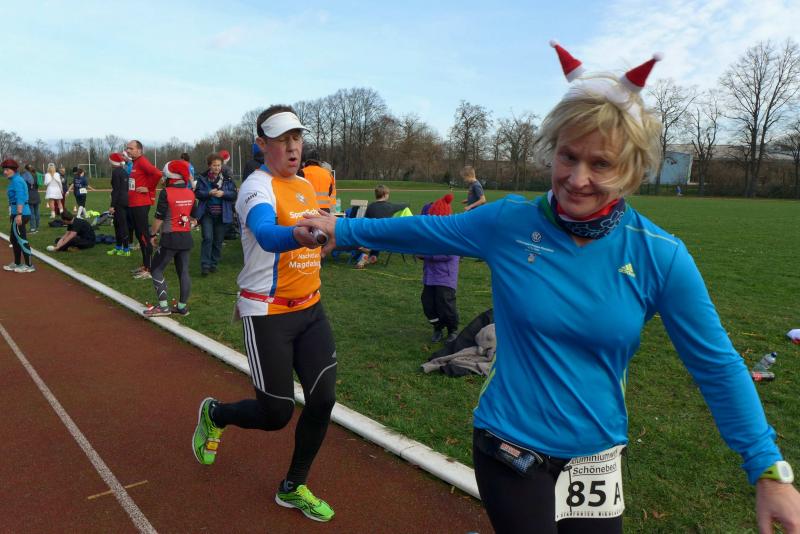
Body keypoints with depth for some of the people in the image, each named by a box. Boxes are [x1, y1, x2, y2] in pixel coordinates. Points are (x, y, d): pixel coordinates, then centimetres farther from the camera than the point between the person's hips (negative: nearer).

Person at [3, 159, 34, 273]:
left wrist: (18, 214, -28)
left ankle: (29, 265, -1)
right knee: (14, 239, 17)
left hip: (20, 214, -11)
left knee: (21, 240, -6)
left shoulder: (17, 180, -13)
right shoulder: (14, 180, 18)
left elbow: (20, 198, -22)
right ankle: (17, 264, 26)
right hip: (16, 213, 11)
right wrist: (12, 214, 25)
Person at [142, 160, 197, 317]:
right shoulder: (190, 193, 5)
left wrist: (153, 234, 2)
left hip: (170, 238, -6)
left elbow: (159, 217, -11)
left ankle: (163, 306, 1)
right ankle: (182, 306, 14)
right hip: (186, 237, 6)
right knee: (183, 271, 9)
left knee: (157, 269, 4)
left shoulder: (166, 193, -13)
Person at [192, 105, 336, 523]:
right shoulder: (258, 187, -17)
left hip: (311, 310, 7)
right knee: (276, 414, 2)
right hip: (268, 316, -7)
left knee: (323, 398, 2)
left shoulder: (307, 185, 8)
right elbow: (266, 235, -39)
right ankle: (214, 414, 36)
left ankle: (293, 488, 25)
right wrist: (302, 234, -60)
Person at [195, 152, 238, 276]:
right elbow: (197, 193, -3)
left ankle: (214, 263, 22)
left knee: (218, 241, 7)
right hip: (207, 213, -1)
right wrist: (209, 193, -20)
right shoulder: (203, 177, 2)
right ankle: (205, 265, -5)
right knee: (207, 238, -11)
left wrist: (223, 193, -19)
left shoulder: (227, 178, 2)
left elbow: (234, 195, -1)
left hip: (222, 215, 1)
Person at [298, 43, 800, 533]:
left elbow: (716, 365, -4)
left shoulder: (660, 256, -12)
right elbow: (425, 230, 2)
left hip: (597, 462, 2)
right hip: (511, 453, -2)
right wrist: (344, 228, 8)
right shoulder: (509, 223, -13)